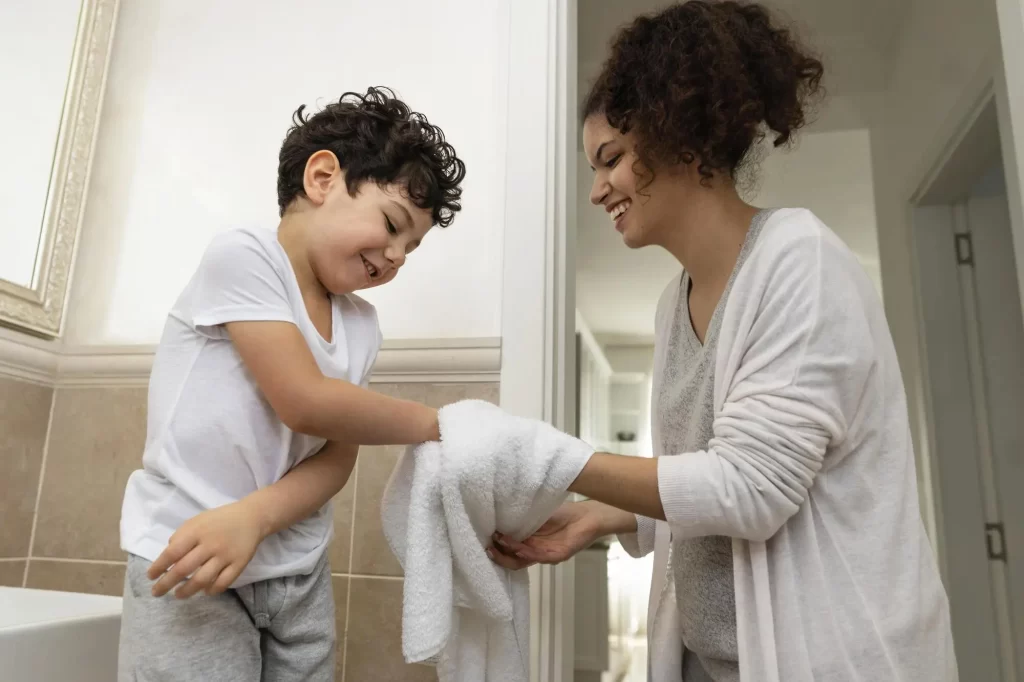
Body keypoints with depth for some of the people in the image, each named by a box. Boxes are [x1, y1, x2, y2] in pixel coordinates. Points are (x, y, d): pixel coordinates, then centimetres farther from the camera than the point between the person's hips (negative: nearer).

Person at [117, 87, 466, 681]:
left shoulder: (362, 327, 5)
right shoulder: (242, 255, -12)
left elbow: (337, 458, -2)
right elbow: (305, 403, -20)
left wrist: (251, 517, -21)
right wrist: (436, 423, -9)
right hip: (185, 564, -5)